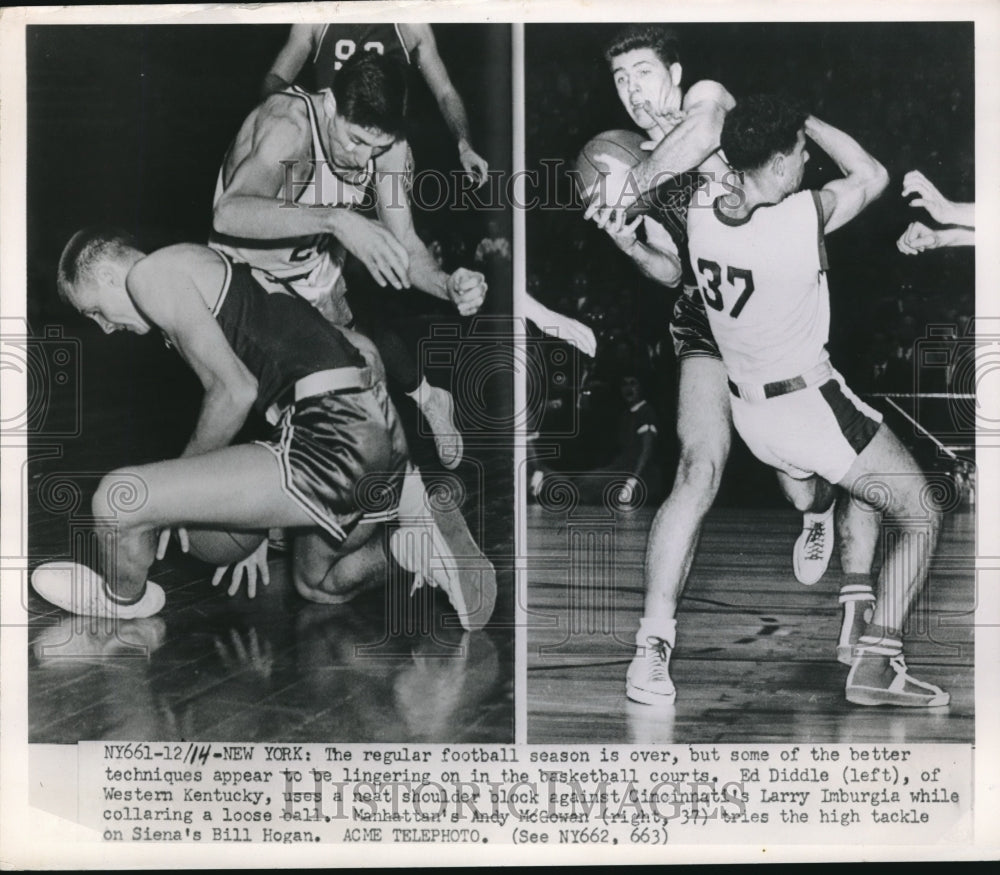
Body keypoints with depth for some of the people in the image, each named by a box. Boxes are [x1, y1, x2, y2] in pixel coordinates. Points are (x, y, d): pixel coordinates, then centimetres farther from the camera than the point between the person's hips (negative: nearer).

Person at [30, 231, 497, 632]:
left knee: (118, 499, -7)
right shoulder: (212, 269, 29)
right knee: (318, 585, 35)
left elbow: (236, 391, -10)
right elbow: (361, 349, 29)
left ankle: (122, 599, 23)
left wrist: (186, 467, 6)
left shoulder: (150, 274, 0)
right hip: (379, 431, 11)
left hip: (335, 441, -11)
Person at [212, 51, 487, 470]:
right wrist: (336, 220, -63)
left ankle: (423, 396, 27)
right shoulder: (289, 125, -36)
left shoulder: (389, 148, -18)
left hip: (319, 287, 4)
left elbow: (403, 245, -17)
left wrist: (447, 286, -38)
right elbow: (230, 214, -52)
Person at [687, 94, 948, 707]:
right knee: (923, 519, 6)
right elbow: (873, 176, -3)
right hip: (813, 408, -7)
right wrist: (806, 121, 1)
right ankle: (875, 665, -2)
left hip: (750, 411, 7)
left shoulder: (702, 216, -7)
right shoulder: (804, 216, -23)